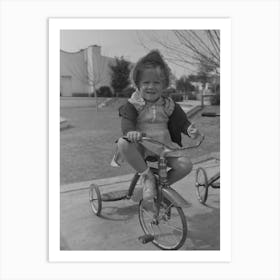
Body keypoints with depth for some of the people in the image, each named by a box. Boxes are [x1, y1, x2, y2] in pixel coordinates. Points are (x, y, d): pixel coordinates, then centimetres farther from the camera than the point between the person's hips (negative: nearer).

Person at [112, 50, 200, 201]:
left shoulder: (169, 104, 6)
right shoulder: (133, 104, -4)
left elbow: (181, 120, 5)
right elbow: (126, 122, -17)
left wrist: (189, 129, -19)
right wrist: (131, 132, -42)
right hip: (140, 147, -2)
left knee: (186, 165, -19)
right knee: (123, 143, -35)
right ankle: (147, 175, -15)